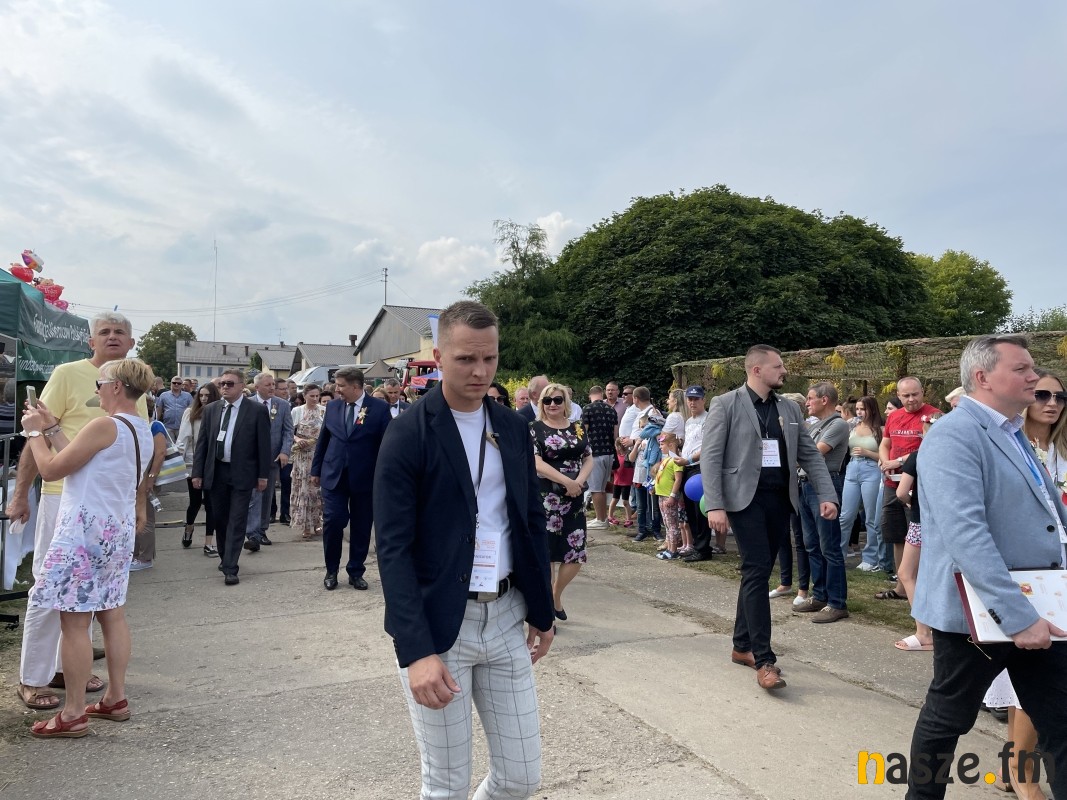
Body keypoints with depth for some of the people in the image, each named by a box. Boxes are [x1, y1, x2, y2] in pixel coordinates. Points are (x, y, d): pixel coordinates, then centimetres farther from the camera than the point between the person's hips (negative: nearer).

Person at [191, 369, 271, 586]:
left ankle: (230, 568, -2)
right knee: (220, 519, 14)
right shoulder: (211, 410, 6)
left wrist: (263, 474, -6)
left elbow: (264, 444, -4)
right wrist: (197, 472, 3)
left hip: (241, 473, -4)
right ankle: (226, 558, 31)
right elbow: (202, 443, 8)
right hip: (216, 472, 4)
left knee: (236, 521, -4)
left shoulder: (257, 410, -5)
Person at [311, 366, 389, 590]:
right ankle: (331, 570, 17)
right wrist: (316, 470, 12)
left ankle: (356, 572, 23)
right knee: (332, 522, -1)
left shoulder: (379, 408, -7)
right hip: (334, 475, 2)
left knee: (361, 527, 8)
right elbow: (322, 440, 12)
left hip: (364, 478, -2)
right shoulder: (332, 406, 4)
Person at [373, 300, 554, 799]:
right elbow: (394, 548, -14)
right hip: (438, 624, -5)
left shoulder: (513, 428, 6)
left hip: (506, 616, 5)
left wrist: (542, 613, 14)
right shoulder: (408, 434, -11)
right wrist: (416, 650, -21)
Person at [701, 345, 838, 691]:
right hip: (746, 498, -5)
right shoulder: (725, 404, -5)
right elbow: (710, 457, -9)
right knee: (757, 571, -10)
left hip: (780, 499, 6)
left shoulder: (790, 409, 12)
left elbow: (810, 455, 13)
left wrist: (827, 495, 0)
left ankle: (742, 645, 25)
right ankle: (764, 660, -5)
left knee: (757, 572, 12)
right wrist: (715, 506, -17)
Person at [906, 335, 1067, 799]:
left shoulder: (1013, 433, 12)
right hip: (979, 612, -8)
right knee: (948, 718, 11)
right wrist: (1016, 615, -31)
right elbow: (965, 533, -29)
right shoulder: (953, 436, -19)